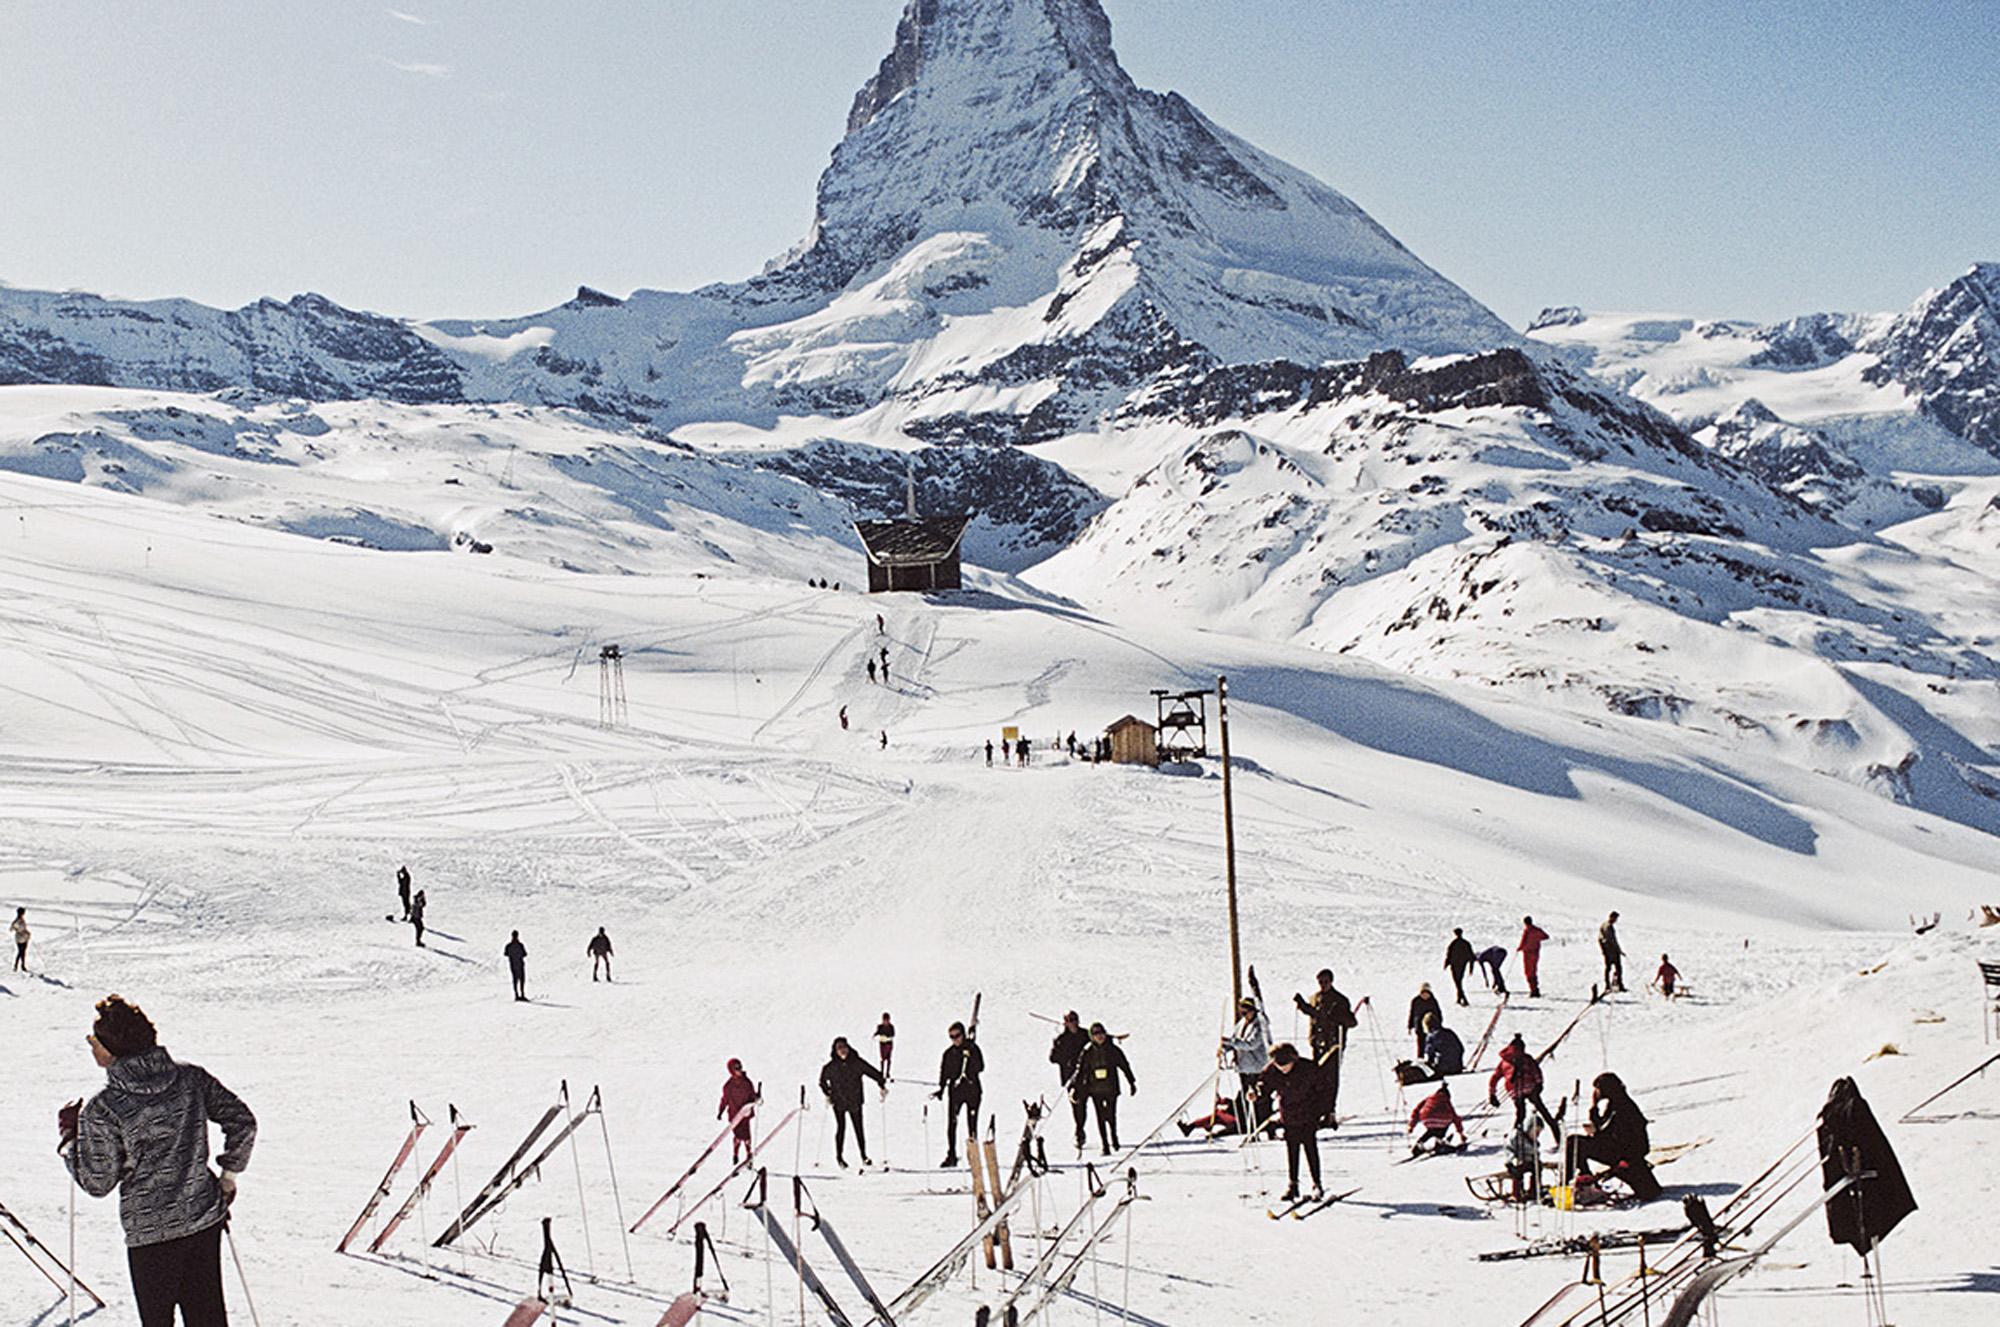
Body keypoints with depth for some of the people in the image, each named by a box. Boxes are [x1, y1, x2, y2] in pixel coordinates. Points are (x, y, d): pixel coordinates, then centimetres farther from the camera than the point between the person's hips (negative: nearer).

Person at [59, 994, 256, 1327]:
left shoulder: (103, 1111, -16)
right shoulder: (192, 1078, -4)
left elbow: (98, 1183, -9)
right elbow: (243, 1124, -1)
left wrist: (69, 1137, 5)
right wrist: (229, 1177, 12)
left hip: (150, 1232, -4)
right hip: (206, 1217, 4)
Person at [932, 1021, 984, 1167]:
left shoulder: (972, 1048, 1)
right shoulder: (949, 1053, 10)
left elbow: (980, 1067, -6)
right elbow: (944, 1072, 12)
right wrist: (941, 1089, 2)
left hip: (972, 1089, -2)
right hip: (955, 1090, 2)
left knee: (972, 1123, -3)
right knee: (951, 1123, -4)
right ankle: (951, 1156, 0)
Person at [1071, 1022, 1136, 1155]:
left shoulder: (1113, 1050, 1)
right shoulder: (1088, 1053, 1)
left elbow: (1125, 1066, 10)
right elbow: (1080, 1070, 1)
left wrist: (1132, 1083, 12)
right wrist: (1074, 1087, -8)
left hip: (1111, 1089, 0)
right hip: (1095, 1090, 0)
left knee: (1111, 1116, -1)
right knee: (1101, 1118, -6)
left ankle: (1114, 1138, 27)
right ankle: (1105, 1147, -3)